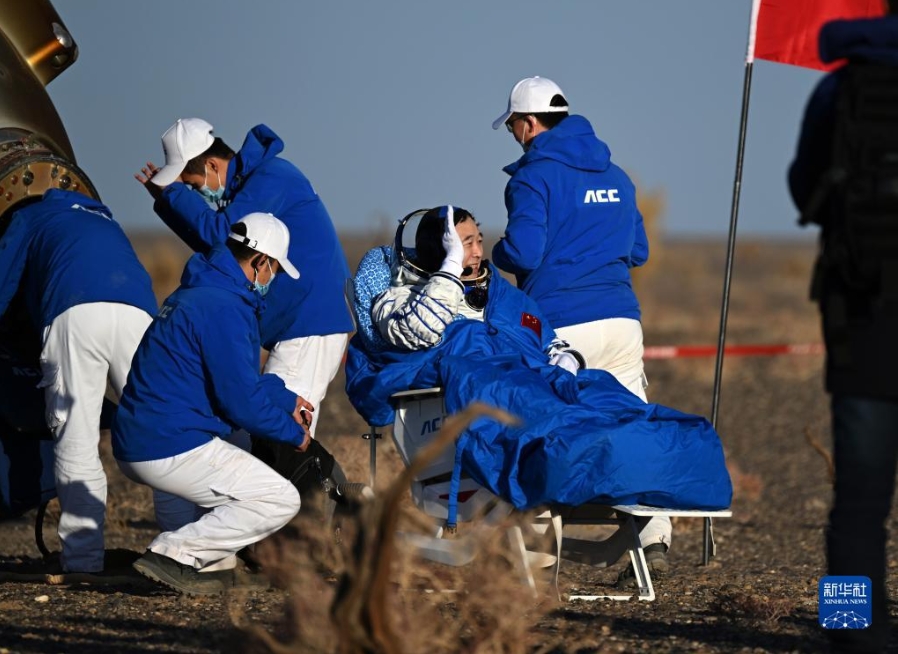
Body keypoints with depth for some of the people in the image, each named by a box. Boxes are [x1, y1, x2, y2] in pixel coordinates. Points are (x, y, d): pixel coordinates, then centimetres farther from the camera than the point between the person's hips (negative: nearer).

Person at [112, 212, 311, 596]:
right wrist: (295, 434, 1)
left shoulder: (196, 292, 17)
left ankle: (212, 562, 13)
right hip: (173, 450, -10)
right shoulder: (225, 308, -16)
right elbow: (242, 401, -15)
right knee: (281, 501, -5)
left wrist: (286, 400, 28)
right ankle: (175, 553, -12)